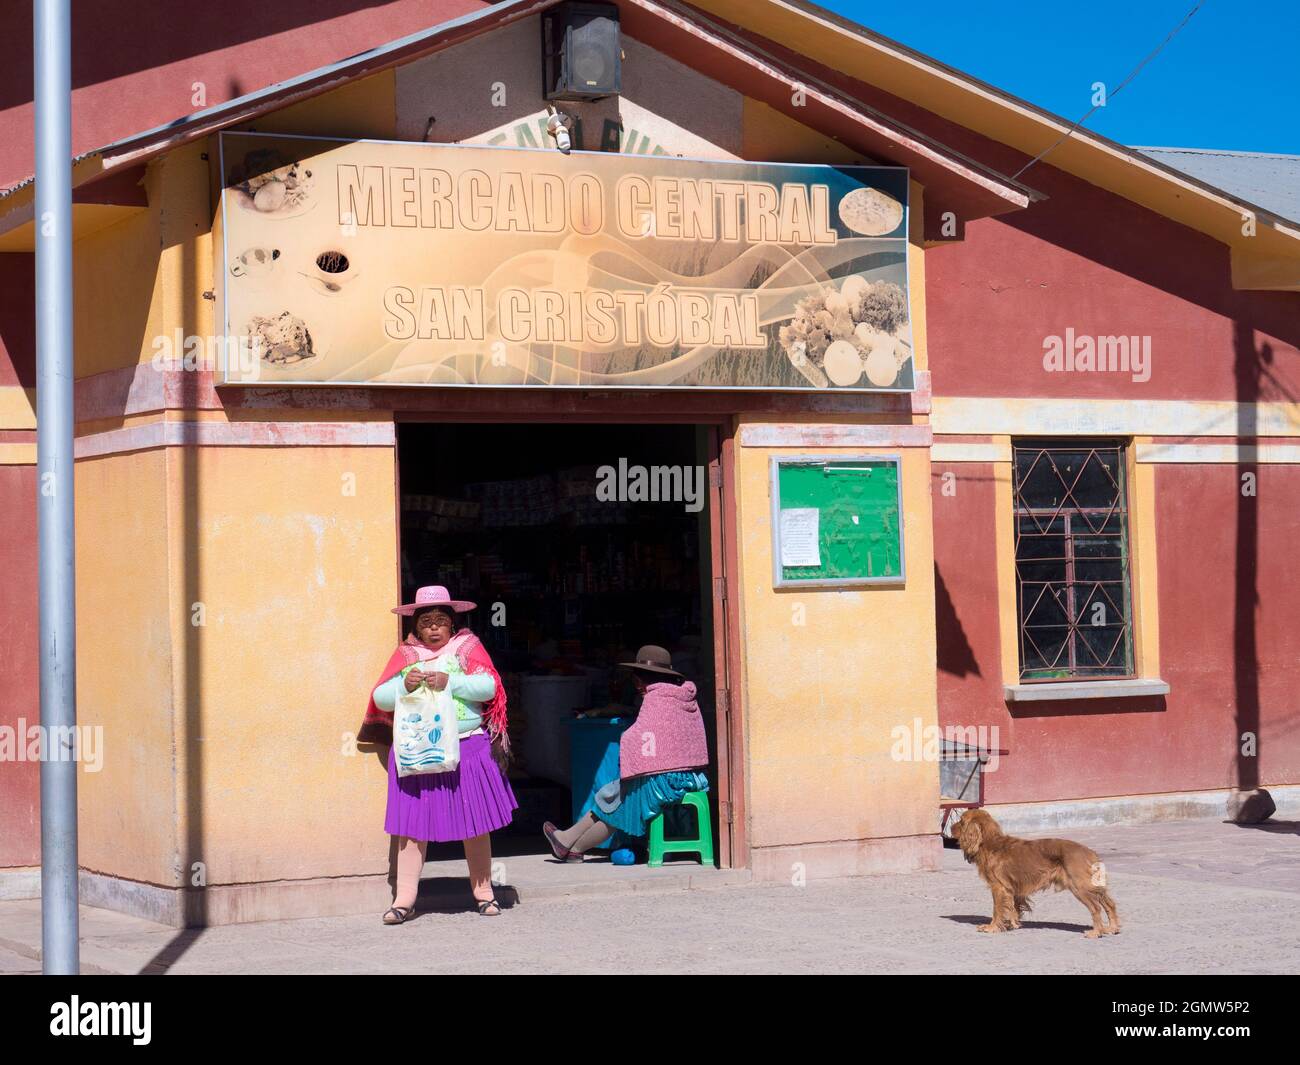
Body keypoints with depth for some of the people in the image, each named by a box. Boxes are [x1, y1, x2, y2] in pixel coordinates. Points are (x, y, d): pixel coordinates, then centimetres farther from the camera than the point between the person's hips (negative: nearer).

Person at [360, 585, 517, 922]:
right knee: (412, 826, -2)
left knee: (475, 825, 5)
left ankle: (483, 892, 18)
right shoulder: (405, 655, 11)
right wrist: (404, 685, -13)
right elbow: (380, 699, 5)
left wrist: (450, 681, -18)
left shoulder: (468, 648, 7)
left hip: (467, 747, -1)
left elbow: (489, 686, -7)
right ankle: (405, 899, 1)